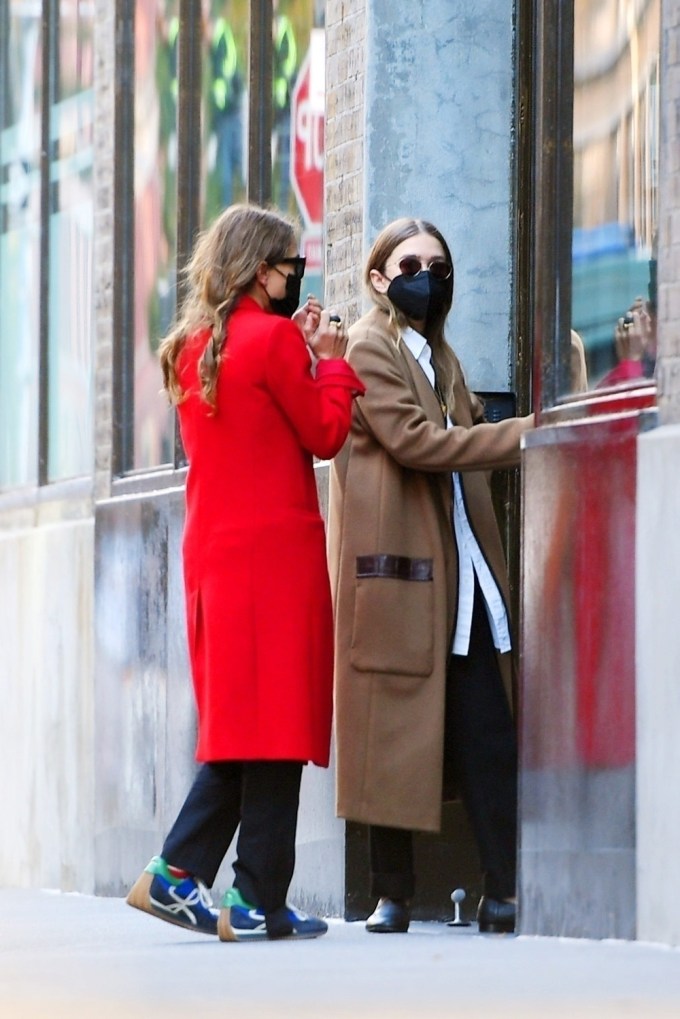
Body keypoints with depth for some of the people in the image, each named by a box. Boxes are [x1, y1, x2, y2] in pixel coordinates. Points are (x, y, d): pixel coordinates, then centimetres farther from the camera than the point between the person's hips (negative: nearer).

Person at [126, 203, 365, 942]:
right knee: (276, 721, -4)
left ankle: (176, 873, 4)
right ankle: (258, 902, -5)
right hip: (275, 549, -8)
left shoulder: (192, 348, 13)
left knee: (239, 722, 14)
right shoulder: (274, 338, -10)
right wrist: (332, 360, 9)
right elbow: (325, 434, -4)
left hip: (211, 552, 8)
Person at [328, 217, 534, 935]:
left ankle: (504, 893, -6)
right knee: (392, 731, -4)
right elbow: (413, 440, -14)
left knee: (486, 734, -3)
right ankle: (392, 896, 1)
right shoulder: (369, 349, -2)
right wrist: (523, 434, -14)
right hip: (393, 564, -7)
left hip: (458, 568, 7)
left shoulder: (439, 355, 24)